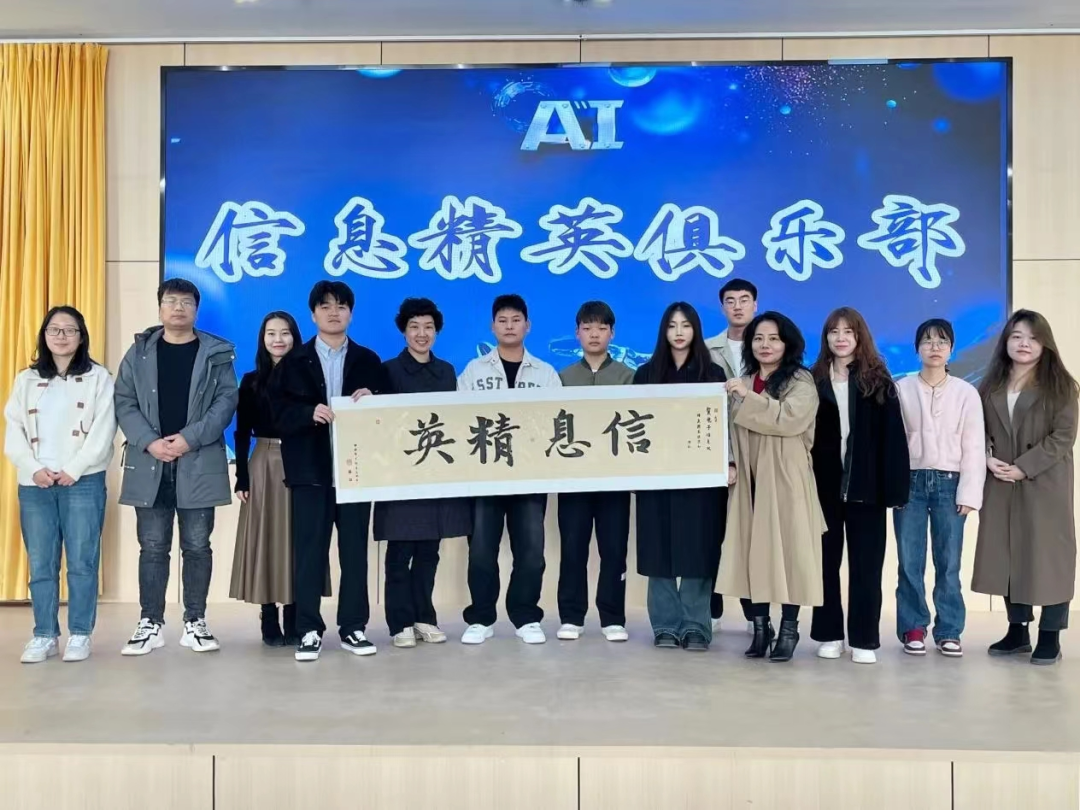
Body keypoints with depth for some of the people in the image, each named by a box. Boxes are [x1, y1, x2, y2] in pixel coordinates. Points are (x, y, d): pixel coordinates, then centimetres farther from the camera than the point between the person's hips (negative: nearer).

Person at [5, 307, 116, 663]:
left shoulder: (98, 377, 6)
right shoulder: (26, 380, 16)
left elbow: (103, 430, -4)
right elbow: (13, 433, 8)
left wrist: (72, 470, -12)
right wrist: (34, 469, -7)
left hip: (83, 482, -3)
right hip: (35, 484, 3)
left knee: (81, 562, -3)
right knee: (40, 563, 3)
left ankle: (80, 634, 5)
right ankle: (44, 635, 10)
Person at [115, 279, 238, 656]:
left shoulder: (216, 353, 5)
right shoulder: (139, 352, 10)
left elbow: (226, 401, -4)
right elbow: (124, 402, 3)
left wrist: (189, 438, -15)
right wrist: (149, 442, -12)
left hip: (199, 464, -1)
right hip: (149, 463, 1)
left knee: (197, 546, 4)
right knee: (153, 547, 4)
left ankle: (195, 622, 13)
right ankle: (150, 624, 13)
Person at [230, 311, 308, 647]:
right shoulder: (251, 382, 4)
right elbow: (241, 434, 2)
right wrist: (242, 478, -4)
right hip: (264, 466, 0)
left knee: (297, 539, 2)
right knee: (265, 539, 1)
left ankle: (293, 623, 10)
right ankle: (269, 622, 8)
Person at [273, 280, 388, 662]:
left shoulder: (368, 361, 12)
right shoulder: (294, 361, 8)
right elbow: (278, 410, -1)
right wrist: (310, 413, -17)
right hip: (310, 467, -1)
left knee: (354, 549, 5)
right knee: (309, 550, 0)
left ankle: (353, 628, 13)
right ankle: (309, 631, 8)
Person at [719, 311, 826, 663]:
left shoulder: (801, 382, 0)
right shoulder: (741, 383, 16)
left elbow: (789, 419, -19)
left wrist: (749, 398, -17)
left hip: (784, 481, -4)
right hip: (749, 481, 4)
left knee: (787, 552, -2)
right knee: (749, 553, 1)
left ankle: (789, 629, 8)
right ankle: (760, 626, 12)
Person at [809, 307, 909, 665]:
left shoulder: (878, 381, 2)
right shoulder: (813, 381, 5)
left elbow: (893, 437, -3)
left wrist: (895, 486, -10)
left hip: (865, 486, -1)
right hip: (824, 485, 1)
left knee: (866, 564, 4)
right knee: (826, 562, 8)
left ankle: (864, 639, 11)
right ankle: (829, 634, 18)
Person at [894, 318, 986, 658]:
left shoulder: (966, 393, 3)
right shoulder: (901, 389, 3)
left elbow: (974, 446, 1)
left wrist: (969, 492, -4)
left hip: (949, 482, 0)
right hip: (910, 481, 0)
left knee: (949, 562, 2)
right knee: (910, 562, 2)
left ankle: (949, 630, 12)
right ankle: (913, 628, 13)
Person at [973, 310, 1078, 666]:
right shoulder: (990, 387, 11)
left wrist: (1023, 467, -16)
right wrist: (988, 459, -11)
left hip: (1045, 484, -4)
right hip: (1000, 485, 4)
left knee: (1047, 554, -2)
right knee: (1008, 554, 7)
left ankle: (1050, 636, 6)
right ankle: (1017, 630, 18)